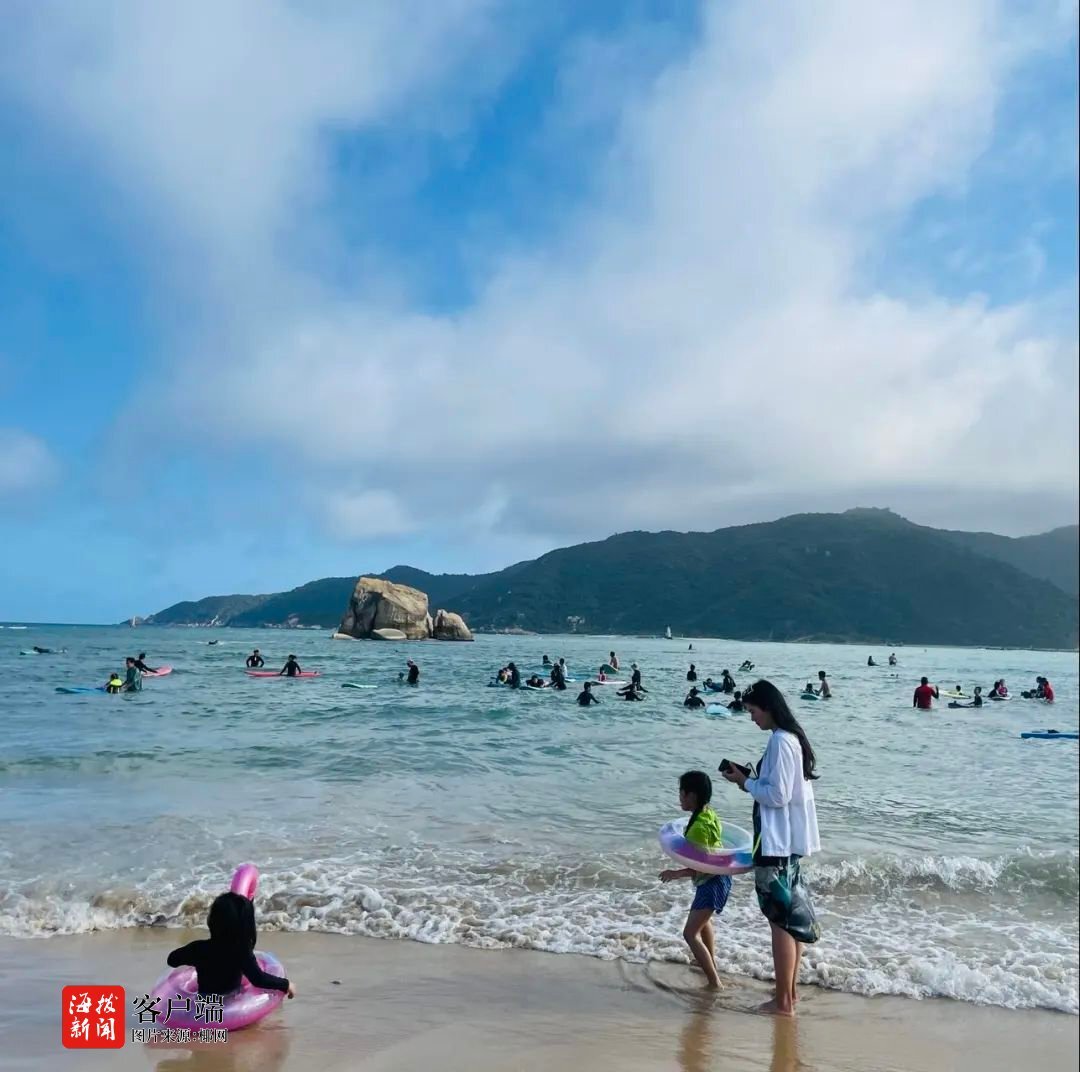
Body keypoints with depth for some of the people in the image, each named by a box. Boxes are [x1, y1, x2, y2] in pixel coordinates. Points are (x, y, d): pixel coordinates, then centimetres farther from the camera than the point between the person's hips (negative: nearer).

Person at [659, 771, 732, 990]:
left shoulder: (698, 827, -28)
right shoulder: (709, 814, 0)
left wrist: (677, 873, -23)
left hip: (711, 882, -10)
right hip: (718, 878, 10)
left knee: (690, 933, -8)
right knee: (703, 921, 32)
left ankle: (714, 982, -7)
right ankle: (710, 962, 50)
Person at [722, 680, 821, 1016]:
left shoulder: (780, 741, -20)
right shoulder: (792, 737, 10)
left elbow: (777, 796, -22)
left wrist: (745, 782, -10)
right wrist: (751, 780, 7)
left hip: (777, 843, -10)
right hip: (788, 840, 10)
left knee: (780, 920, 0)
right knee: (792, 918, 16)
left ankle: (783, 1001, 10)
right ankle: (790, 991, 28)